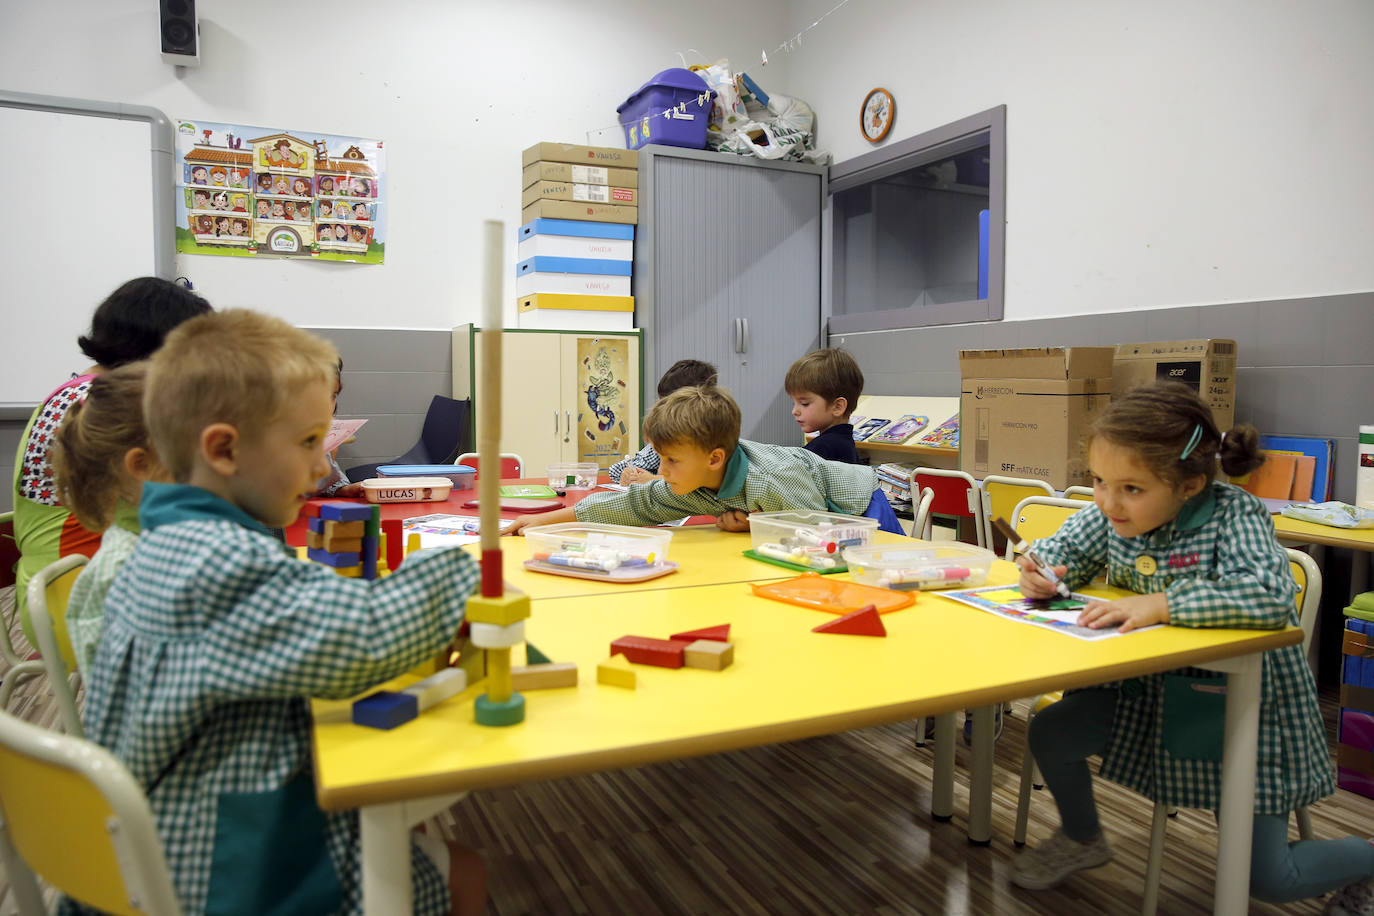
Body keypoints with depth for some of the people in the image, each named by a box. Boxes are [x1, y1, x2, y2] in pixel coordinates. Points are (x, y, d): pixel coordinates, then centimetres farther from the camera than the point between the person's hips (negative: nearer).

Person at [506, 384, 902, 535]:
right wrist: (547, 519, -11)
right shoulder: (693, 482, -16)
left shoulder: (772, 484, -40)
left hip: (857, 509, -6)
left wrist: (756, 527, -29)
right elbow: (637, 505, -10)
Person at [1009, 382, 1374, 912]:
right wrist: (1039, 570, -19)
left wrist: (1162, 603, -45)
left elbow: (1271, 595, -43)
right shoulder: (1109, 515, -11)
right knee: (1049, 734, -5)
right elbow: (1066, 550, 5)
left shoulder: (1234, 517, -27)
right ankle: (1082, 839, 27)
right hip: (1149, 688, 5)